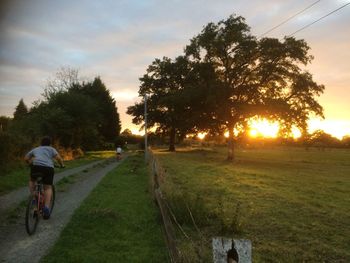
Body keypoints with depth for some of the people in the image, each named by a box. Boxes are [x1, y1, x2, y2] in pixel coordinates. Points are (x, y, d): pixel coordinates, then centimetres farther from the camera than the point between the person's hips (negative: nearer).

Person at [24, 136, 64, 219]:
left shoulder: (35, 149, 28)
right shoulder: (51, 149, 20)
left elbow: (26, 158, 28)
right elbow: (58, 158, 5)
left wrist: (30, 163, 46)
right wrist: (62, 165, 21)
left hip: (36, 166, 1)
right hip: (48, 168, -1)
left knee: (32, 180, 30)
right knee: (48, 188, 6)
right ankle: (46, 207, -10)